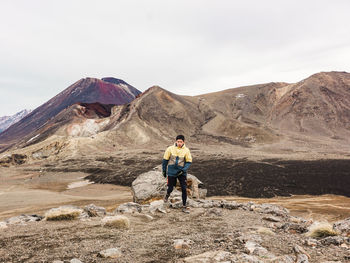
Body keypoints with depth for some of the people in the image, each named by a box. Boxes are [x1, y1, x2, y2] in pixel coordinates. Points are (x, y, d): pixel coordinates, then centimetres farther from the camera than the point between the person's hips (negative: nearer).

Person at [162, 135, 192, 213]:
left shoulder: (186, 150, -6)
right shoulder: (170, 149, -7)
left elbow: (189, 162, -1)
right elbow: (165, 160, 4)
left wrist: (183, 170, -15)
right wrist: (164, 170, 7)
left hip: (182, 172, 0)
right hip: (171, 172, 0)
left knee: (184, 189, -5)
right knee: (170, 188, 8)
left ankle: (184, 206, 8)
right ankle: (167, 195, 45)